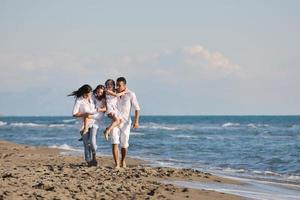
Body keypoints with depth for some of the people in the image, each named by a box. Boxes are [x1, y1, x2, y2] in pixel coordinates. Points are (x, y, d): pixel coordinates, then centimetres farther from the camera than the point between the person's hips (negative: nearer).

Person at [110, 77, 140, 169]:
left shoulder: (131, 95, -8)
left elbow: (137, 109, -7)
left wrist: (136, 121, -17)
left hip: (125, 123, -1)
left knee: (124, 145, 8)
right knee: (114, 143, -14)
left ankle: (123, 161, 31)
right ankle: (117, 164, -16)